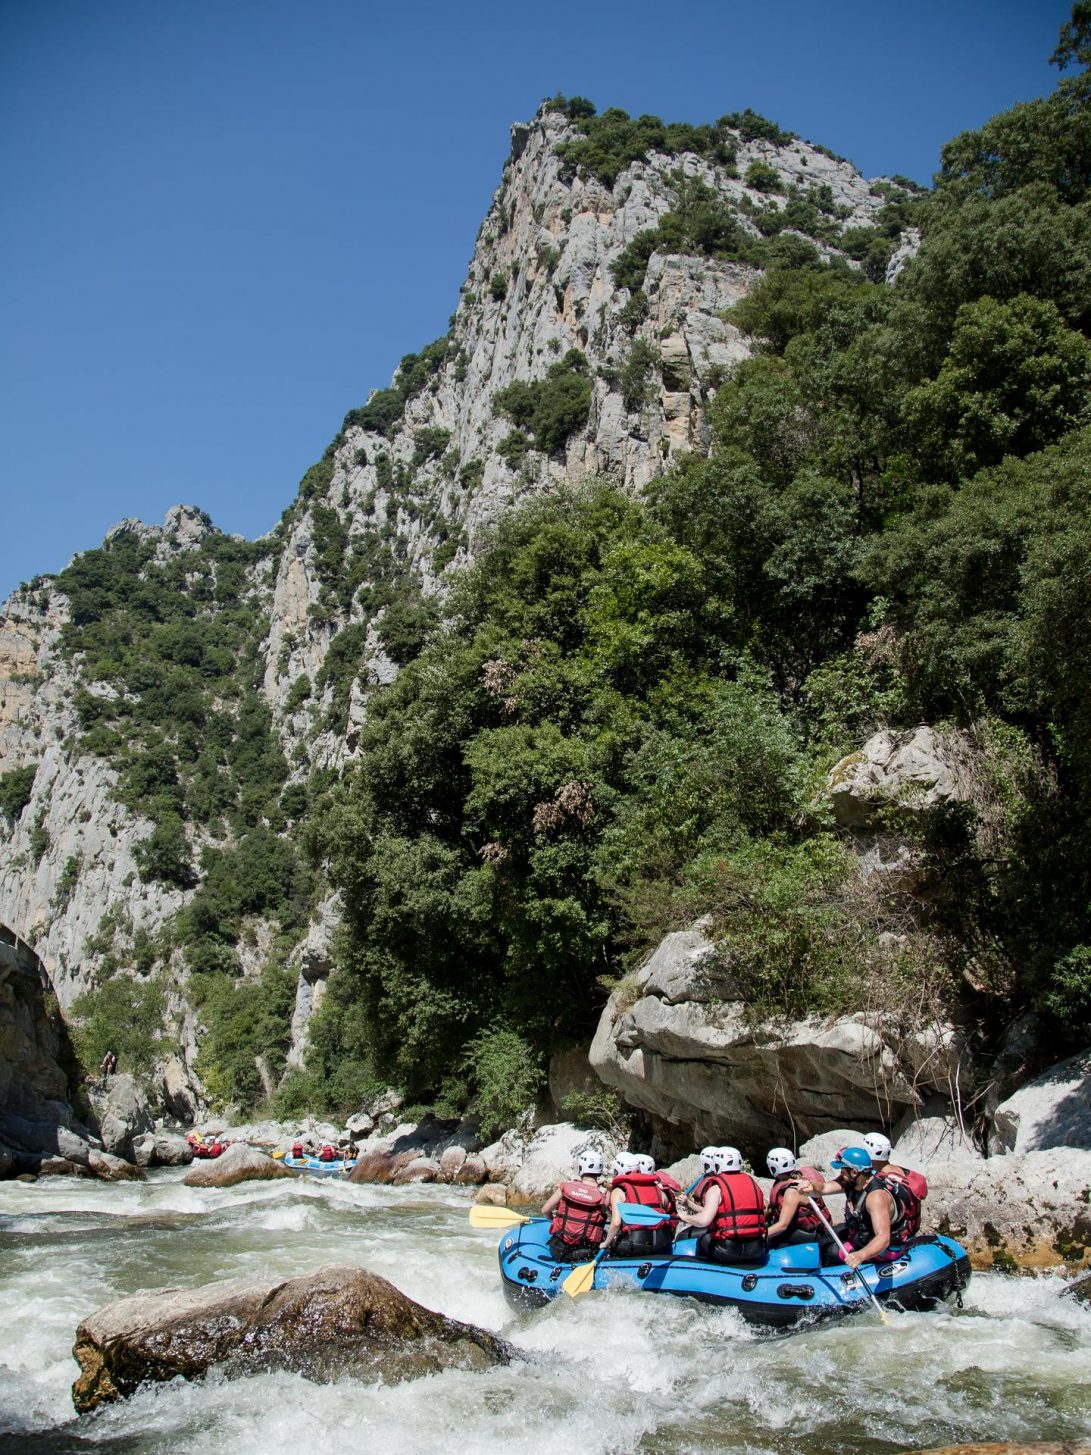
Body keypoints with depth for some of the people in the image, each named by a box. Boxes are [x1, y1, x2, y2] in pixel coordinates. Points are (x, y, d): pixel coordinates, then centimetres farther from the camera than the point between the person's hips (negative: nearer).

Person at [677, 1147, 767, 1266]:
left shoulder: (716, 1188, -7)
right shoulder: (753, 1183, 10)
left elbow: (704, 1220, -20)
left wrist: (685, 1216, 1)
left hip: (727, 1252, -4)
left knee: (702, 1240, 22)